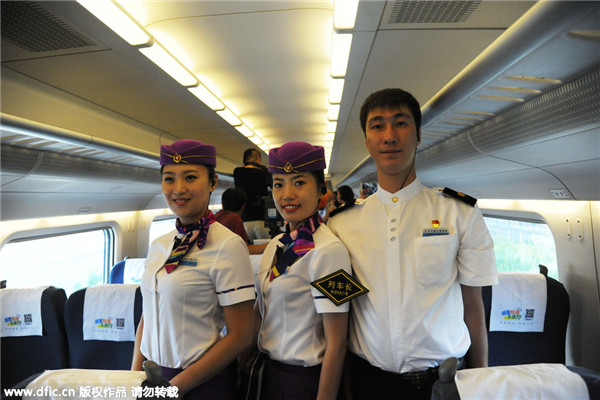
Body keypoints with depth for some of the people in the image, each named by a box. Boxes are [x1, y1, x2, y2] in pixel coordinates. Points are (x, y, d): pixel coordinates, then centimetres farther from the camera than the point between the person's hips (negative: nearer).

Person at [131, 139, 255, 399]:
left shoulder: (228, 245, -20)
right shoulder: (158, 246, 0)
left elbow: (240, 335, -19)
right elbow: (148, 316, 9)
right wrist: (135, 375, 0)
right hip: (154, 375, 6)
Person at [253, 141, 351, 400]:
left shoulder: (328, 250, -24)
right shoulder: (276, 245, -1)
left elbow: (336, 344, -20)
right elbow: (260, 309, 8)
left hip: (305, 378, -6)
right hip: (270, 369, 7)